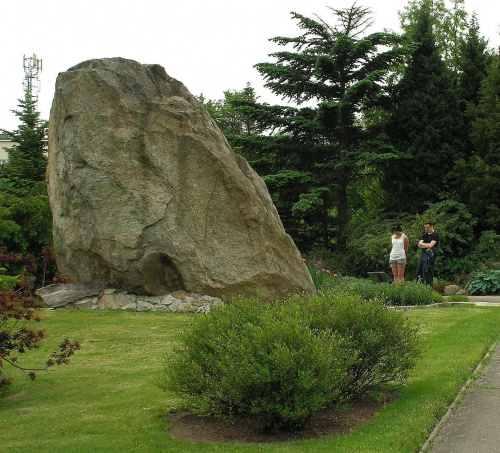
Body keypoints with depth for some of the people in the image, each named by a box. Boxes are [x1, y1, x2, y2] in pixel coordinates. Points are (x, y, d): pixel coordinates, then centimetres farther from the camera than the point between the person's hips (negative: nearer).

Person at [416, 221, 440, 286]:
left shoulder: (435, 234, -5)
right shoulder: (425, 234, 17)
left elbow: (430, 245, -16)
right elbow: (419, 245, 10)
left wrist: (422, 244, -1)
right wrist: (427, 245, -8)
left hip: (430, 255, -7)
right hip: (423, 254, 7)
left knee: (428, 272, -8)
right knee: (419, 270, 5)